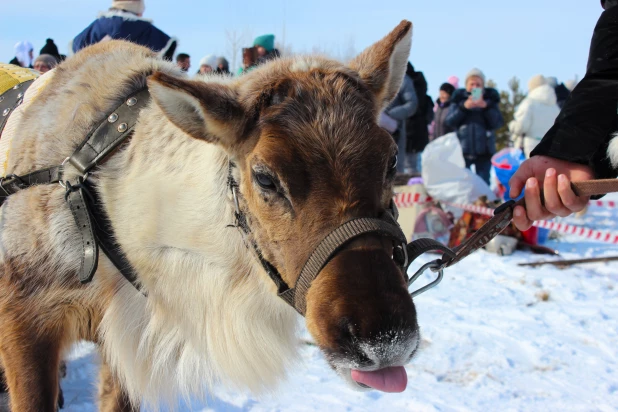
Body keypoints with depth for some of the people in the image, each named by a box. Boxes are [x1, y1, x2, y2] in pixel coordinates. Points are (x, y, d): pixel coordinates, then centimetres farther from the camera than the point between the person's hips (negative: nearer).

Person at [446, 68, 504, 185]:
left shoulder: (490, 99, 7)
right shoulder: (459, 98, 6)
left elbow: (498, 123, -2)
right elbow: (449, 122, -3)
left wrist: (486, 107, -15)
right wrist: (464, 107, -16)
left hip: (484, 150, 0)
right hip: (462, 149, 0)